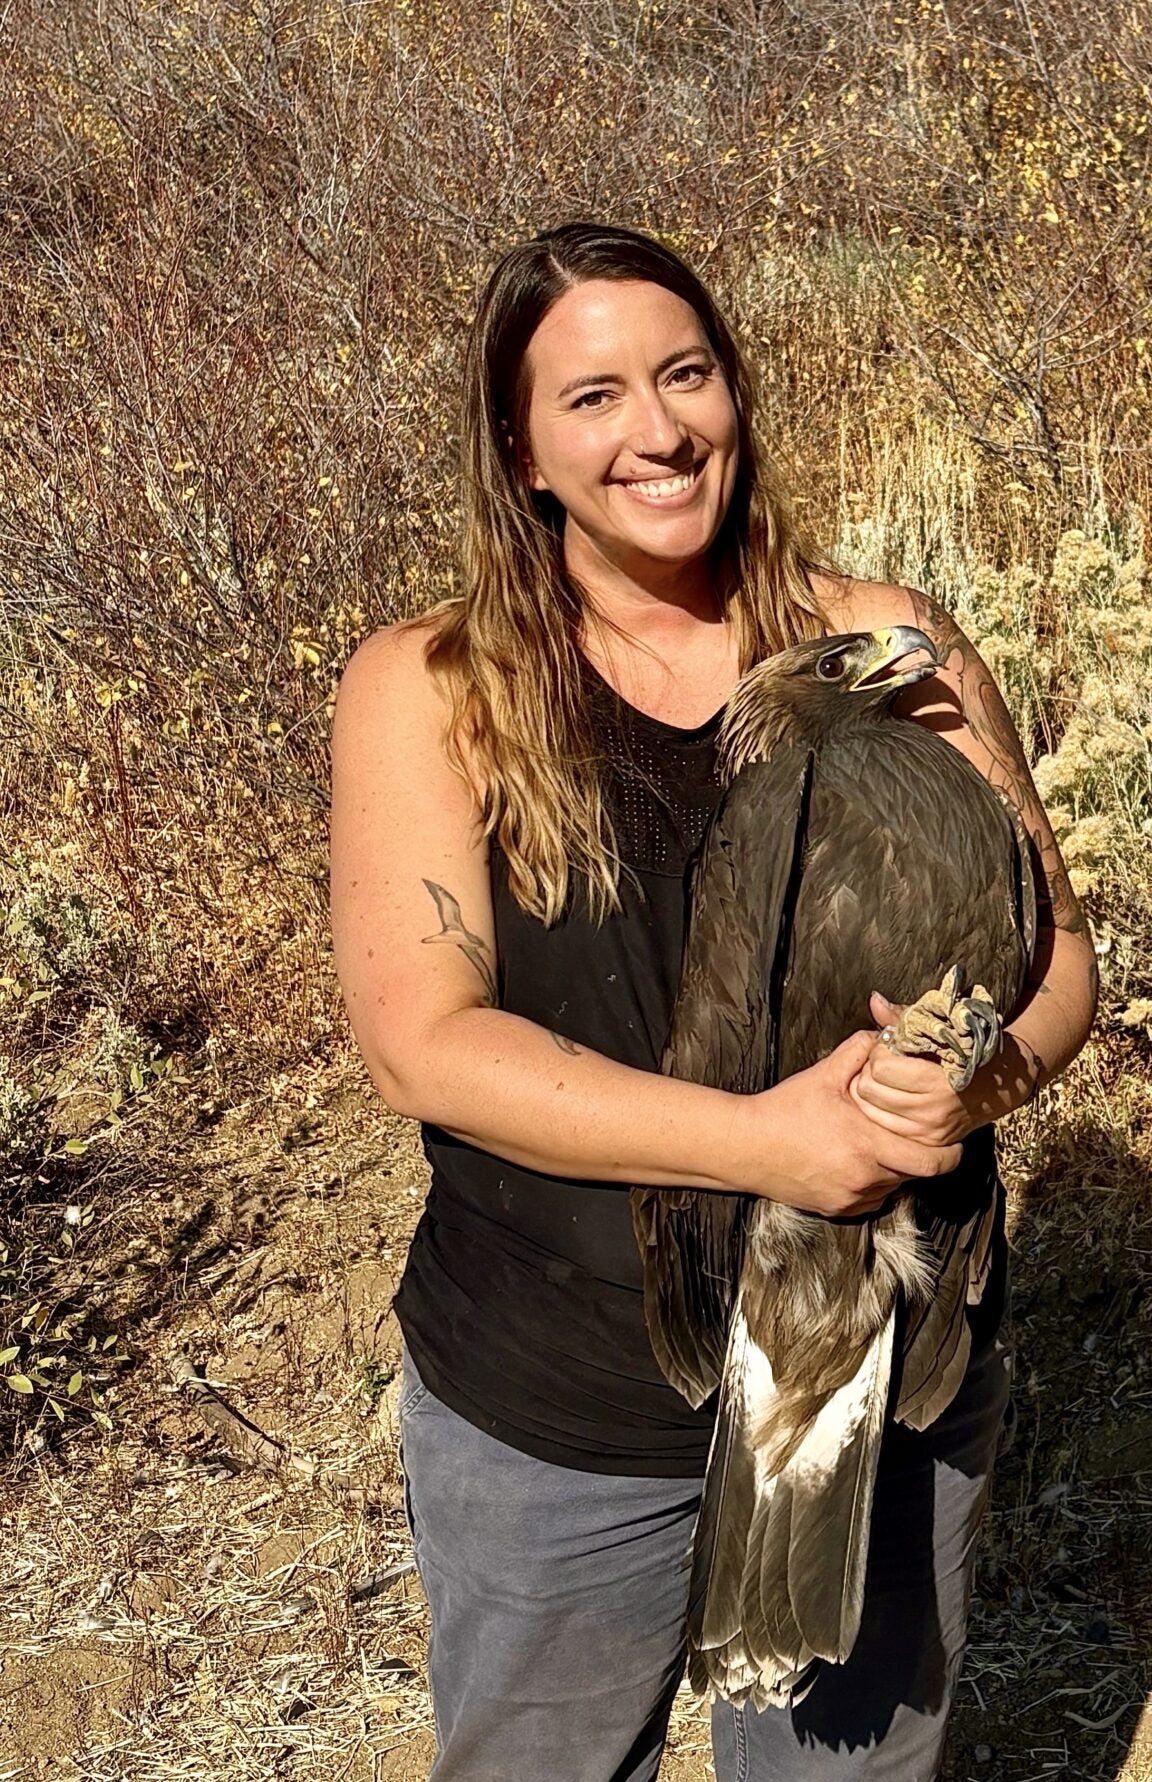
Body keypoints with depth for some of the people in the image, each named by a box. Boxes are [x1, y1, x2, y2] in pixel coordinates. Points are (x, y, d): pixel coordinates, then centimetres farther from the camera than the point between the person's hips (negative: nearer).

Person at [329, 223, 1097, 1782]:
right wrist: (764, 1142, -29)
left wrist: (975, 1077, -24)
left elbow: (1053, 953, 0)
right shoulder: (431, 691, -10)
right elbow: (419, 1039, -18)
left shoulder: (894, 652, -4)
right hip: (549, 1415, -1)